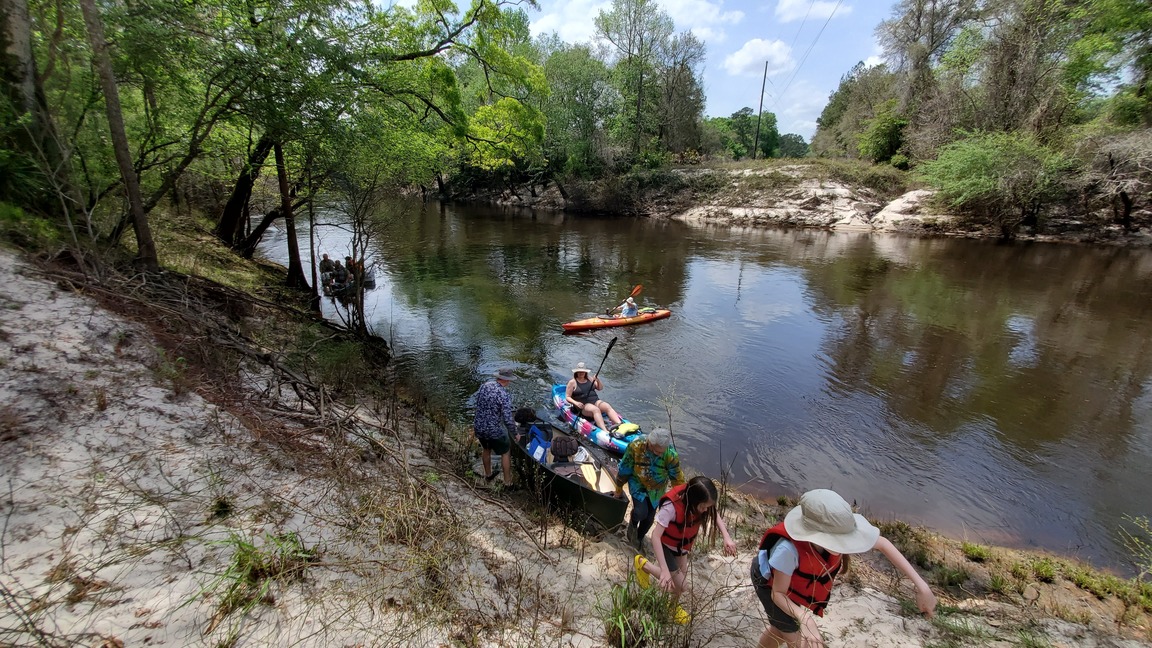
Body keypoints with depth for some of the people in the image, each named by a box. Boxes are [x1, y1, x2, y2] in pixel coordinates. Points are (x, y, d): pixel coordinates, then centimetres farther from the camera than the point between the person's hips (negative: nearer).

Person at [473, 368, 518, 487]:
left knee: (486, 449, 31)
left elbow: (478, 405, 9)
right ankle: (508, 482, 30)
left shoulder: (484, 386, -4)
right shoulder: (504, 395, -23)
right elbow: (508, 420, -24)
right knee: (505, 453, 18)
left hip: (478, 427, 6)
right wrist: (515, 433, -7)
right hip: (494, 430, -6)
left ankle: (488, 475, 51)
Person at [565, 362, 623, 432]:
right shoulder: (572, 382, 3)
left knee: (608, 407, -24)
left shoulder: (590, 379, 18)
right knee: (596, 410, -36)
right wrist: (576, 403, -18)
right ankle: (605, 431, -54)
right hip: (583, 405, -5)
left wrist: (598, 381, -5)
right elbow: (567, 397, 0)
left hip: (595, 401, 5)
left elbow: (600, 388, 16)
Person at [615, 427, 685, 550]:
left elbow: (677, 479, -13)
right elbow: (624, 470, -15)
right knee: (641, 512, -20)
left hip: (656, 489, 2)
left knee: (649, 517, 10)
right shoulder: (635, 447, -32)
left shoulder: (671, 455, -31)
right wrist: (619, 490, -2)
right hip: (637, 484, -1)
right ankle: (633, 524, 18)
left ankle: (638, 539, 41)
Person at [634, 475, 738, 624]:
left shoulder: (699, 501, -24)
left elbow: (715, 516, -6)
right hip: (665, 546, -6)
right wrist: (664, 570, -46)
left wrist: (727, 538, -22)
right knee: (679, 586, 0)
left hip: (682, 544, 6)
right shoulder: (671, 506, -43)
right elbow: (655, 536, -41)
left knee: (681, 575, 17)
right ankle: (642, 564, 17)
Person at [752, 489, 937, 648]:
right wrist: (804, 617, -48)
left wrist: (921, 586, -17)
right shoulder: (789, 549, -47)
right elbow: (778, 593, -30)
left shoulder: (837, 531, -34)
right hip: (771, 584, -6)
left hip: (797, 585, 6)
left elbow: (882, 544, -16)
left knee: (781, 630, 27)